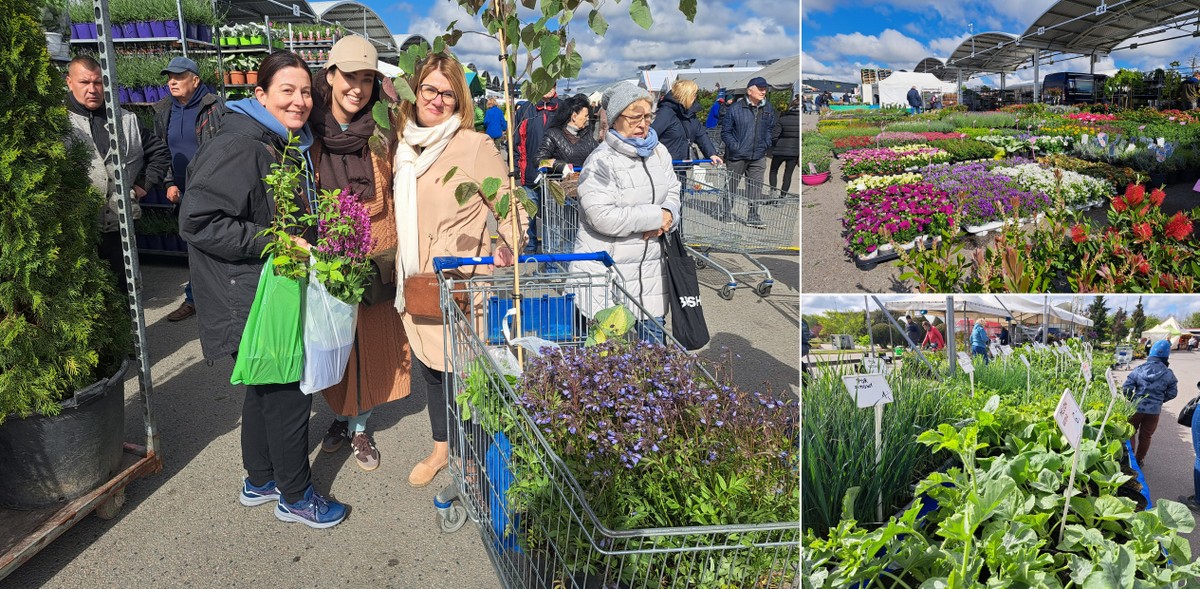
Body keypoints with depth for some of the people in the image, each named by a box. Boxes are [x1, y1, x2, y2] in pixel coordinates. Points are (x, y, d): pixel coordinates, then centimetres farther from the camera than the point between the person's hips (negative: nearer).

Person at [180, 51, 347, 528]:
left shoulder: (289, 144, 10)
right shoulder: (238, 147, -21)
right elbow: (197, 222, -25)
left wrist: (311, 243, 10)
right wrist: (274, 243, -26)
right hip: (251, 297, -10)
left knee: (266, 387, 20)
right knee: (288, 392, 0)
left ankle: (259, 480, 36)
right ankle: (295, 495, 17)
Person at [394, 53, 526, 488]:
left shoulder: (475, 146, -9)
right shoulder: (404, 147, 9)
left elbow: (511, 209, -8)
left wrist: (503, 257, -22)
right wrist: (404, 276, 16)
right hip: (417, 287, 6)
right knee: (427, 366, 17)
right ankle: (441, 447, 37)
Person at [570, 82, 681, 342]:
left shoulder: (659, 152, 9)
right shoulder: (601, 161, -15)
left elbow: (673, 191, 19)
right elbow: (603, 217, -24)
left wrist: (669, 214, -7)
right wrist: (656, 217, -16)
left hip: (650, 269, 7)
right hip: (607, 270, -6)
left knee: (653, 336, 14)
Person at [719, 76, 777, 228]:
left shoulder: (768, 109, 6)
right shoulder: (736, 109, -9)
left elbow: (770, 129, 22)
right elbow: (725, 131, -3)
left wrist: (766, 144, 8)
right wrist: (735, 146, -13)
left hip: (758, 156, 3)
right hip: (737, 156, -3)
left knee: (756, 186, 1)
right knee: (731, 184, 9)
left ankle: (753, 216, 9)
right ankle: (725, 212, 24)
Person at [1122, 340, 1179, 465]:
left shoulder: (1139, 369, -10)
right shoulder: (1169, 374, -7)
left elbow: (1126, 388, -12)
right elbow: (1172, 393, 0)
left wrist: (1132, 399, 6)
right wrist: (1159, 400, 15)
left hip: (1136, 407, -1)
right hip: (1154, 410, 1)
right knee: (1146, 436, 15)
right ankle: (1139, 459, 25)